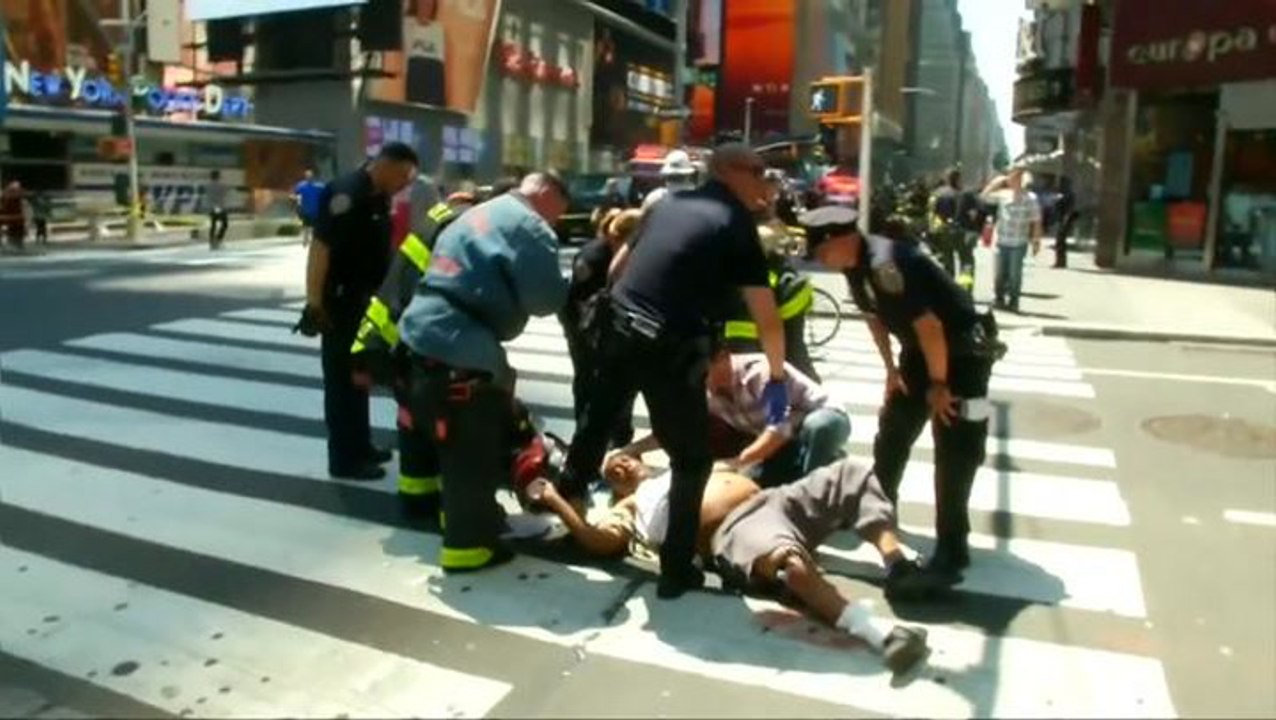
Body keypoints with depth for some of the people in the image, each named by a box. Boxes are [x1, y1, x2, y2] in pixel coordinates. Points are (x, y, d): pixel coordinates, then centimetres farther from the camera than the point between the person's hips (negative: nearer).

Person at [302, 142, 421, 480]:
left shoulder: (378, 197, 10)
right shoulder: (347, 192, -19)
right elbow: (320, 247, -24)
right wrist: (315, 303, -25)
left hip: (366, 303, 9)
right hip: (341, 304, -9)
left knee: (359, 376, 17)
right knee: (342, 380, -1)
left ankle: (360, 447, 30)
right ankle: (344, 459, 8)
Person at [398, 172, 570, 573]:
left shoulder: (481, 213, 23)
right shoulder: (529, 226, -6)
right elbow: (545, 299, -10)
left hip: (424, 337, 10)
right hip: (458, 350, -10)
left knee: (461, 446, 25)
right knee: (474, 451, 3)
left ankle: (464, 515, 41)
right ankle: (466, 546, 14)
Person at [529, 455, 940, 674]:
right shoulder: (631, 507, 15)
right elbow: (599, 541, -3)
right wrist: (555, 501, -1)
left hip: (775, 499, 8)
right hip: (734, 530, -8)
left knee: (856, 475, -1)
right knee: (785, 556, -43)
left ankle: (898, 567, -18)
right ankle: (877, 632, -49)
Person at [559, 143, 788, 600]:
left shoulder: (667, 203, 16)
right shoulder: (735, 223, 0)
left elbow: (616, 268, 22)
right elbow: (767, 318, -2)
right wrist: (777, 378, 9)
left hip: (618, 329, 6)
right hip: (670, 348, -6)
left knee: (597, 424, 29)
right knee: (692, 460, 10)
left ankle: (565, 503, 51)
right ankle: (676, 570, 15)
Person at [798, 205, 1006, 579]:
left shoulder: (885, 264, -32)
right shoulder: (855, 266, -4)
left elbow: (929, 326, -30)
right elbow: (874, 316, 12)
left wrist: (938, 383, -20)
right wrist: (891, 368, 13)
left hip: (962, 350, -9)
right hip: (920, 349, 9)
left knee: (954, 450, -8)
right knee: (892, 432, 16)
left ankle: (952, 547, 0)